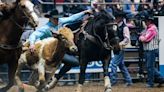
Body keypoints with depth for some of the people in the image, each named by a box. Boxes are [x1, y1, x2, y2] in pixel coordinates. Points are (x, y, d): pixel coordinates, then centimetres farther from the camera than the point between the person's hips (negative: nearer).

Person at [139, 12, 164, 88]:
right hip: (147, 50, 10)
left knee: (150, 67, -5)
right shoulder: (147, 29, 18)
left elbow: (145, 39, -19)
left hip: (152, 50, -10)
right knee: (150, 67, 12)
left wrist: (142, 38, 0)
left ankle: (150, 83, 1)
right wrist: (142, 37, -4)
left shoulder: (153, 29, -14)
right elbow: (141, 37, 17)